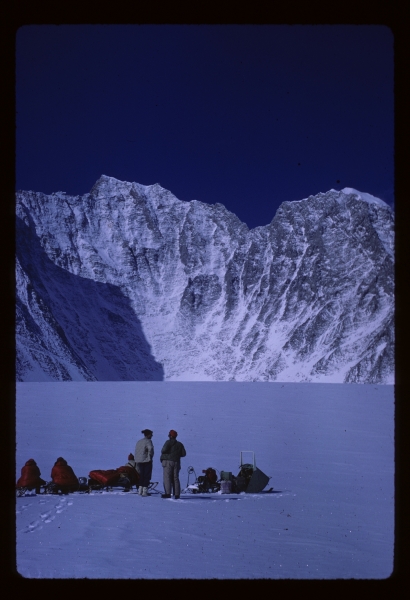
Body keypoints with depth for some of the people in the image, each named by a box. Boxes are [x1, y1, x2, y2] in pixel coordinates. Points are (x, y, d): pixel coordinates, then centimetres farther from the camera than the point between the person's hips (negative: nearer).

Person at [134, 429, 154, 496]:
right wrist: (150, 455, -10)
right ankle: (145, 491, -3)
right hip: (147, 461, -7)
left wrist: (136, 460, 20)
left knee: (141, 476, 16)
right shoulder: (148, 441, -9)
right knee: (147, 476, 0)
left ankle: (140, 490, 16)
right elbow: (150, 448, -27)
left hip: (139, 461, 7)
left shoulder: (139, 442, 14)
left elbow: (136, 452, 16)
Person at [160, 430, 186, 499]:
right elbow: (184, 454, 9)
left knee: (167, 478, -7)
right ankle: (177, 494, 4)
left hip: (168, 462, -5)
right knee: (175, 478, 8)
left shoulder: (168, 442, -4)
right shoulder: (180, 444, 12)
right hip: (176, 462, 5)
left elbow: (164, 450, -17)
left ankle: (168, 493, -16)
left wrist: (162, 452, 5)